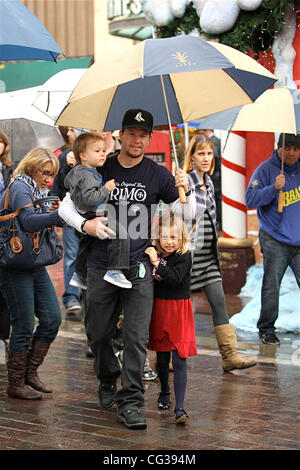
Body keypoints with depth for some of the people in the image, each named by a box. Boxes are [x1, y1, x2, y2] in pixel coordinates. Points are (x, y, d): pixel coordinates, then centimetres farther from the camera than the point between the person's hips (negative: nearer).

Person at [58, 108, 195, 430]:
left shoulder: (157, 174, 3)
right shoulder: (100, 170, 1)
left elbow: (187, 214, 5)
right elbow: (65, 206, 4)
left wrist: (184, 191, -16)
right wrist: (85, 224, -16)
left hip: (138, 267, -1)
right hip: (101, 266, 1)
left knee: (136, 337, -7)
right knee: (97, 333, 11)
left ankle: (130, 403, -1)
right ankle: (108, 379, 38)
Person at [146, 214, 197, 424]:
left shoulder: (184, 257, -9)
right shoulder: (155, 255, 4)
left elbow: (175, 278, -24)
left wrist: (157, 264, -28)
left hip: (179, 310, -4)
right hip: (159, 310, 4)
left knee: (179, 360, -8)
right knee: (162, 358, 14)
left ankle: (179, 408, -10)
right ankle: (164, 392, 39)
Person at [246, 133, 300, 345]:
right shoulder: (266, 169, -2)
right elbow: (250, 199, -9)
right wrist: (273, 188, -22)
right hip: (275, 240, -3)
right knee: (271, 286, -3)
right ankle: (266, 329, 10)